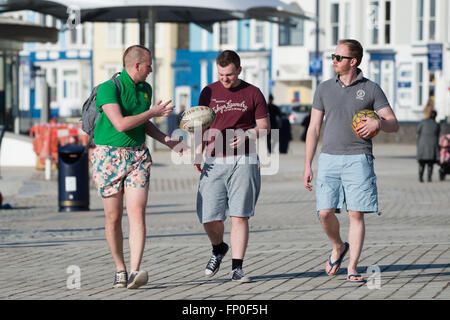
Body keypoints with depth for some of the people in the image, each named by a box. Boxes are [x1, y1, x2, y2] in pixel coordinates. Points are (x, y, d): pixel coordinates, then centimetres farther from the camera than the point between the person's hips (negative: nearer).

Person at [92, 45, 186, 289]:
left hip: (138, 154, 5)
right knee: (113, 217, 1)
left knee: (137, 212, -13)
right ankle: (120, 271, 18)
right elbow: (121, 124, -22)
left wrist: (167, 141, 13)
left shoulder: (145, 89, 12)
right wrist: (153, 113, -11)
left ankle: (135, 272, -21)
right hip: (109, 156, -5)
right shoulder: (108, 88, -13)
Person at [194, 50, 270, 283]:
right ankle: (218, 249, 28)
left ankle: (237, 268, 0)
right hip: (214, 162, 2)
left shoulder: (253, 93, 6)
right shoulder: (208, 93, 11)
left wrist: (247, 135, -12)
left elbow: (264, 127, 8)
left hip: (243, 161, -2)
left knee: (240, 216, -6)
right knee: (209, 218, -3)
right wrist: (197, 155, 1)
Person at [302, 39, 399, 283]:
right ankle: (338, 247, 22)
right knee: (325, 212, -7)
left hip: (358, 160, -2)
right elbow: (314, 128, 12)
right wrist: (307, 166, 6)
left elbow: (394, 125, 3)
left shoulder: (371, 89, 4)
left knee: (356, 214, -6)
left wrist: (378, 122, -20)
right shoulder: (324, 88, 11)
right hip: (329, 159, 2)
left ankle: (352, 268, 0)